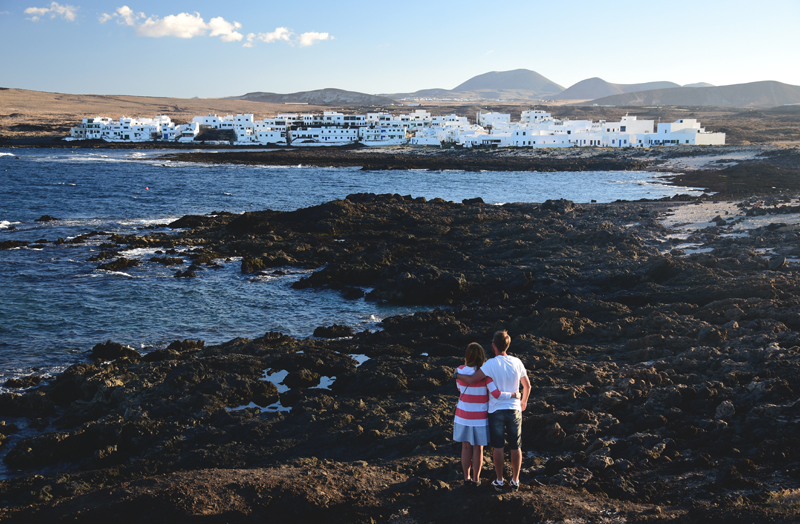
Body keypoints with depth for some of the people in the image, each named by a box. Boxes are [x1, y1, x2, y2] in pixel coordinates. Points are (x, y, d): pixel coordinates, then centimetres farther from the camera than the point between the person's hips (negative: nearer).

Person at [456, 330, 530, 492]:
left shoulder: (491, 364, -16)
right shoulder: (517, 362, -3)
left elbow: (471, 380, -20)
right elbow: (527, 385, 9)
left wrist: (457, 375, 0)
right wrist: (524, 401, 27)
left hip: (496, 410, -2)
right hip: (514, 410, 3)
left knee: (498, 447, 8)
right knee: (515, 447, 12)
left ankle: (499, 482, 16)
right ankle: (515, 481, 20)